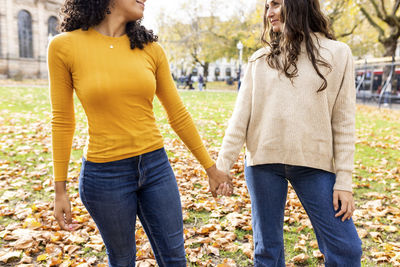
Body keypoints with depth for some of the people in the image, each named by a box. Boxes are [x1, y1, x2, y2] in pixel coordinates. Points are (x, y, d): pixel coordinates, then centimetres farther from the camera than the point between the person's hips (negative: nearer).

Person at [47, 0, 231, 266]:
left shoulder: (150, 49, -1)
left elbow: (178, 115, 4)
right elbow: (62, 121, -1)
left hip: (156, 167, 3)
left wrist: (211, 167, 8)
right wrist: (60, 189, 3)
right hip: (105, 174, -2)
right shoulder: (64, 47, -7)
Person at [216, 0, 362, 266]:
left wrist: (344, 181, -4)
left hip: (315, 164, -1)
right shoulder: (260, 59, 8)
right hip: (263, 162, 2)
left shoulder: (337, 54, 3)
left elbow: (344, 123, 0)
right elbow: (241, 117, 3)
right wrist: (223, 164, -3)